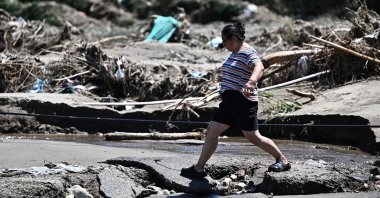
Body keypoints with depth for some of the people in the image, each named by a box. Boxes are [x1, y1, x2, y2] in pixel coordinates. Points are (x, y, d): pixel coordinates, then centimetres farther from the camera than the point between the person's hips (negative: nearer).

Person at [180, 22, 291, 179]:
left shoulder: (248, 52, -15)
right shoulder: (235, 54, 16)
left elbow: (259, 67, -35)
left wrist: (251, 82, -53)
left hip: (243, 102, -10)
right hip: (229, 101, 10)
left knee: (253, 137, -5)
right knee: (211, 132, 5)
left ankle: (283, 161, 9)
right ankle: (199, 168, 8)